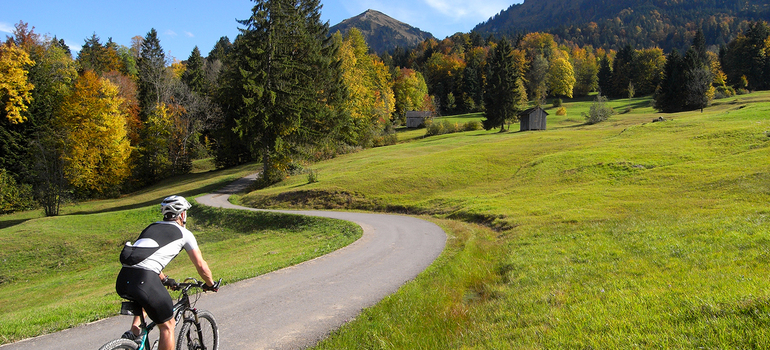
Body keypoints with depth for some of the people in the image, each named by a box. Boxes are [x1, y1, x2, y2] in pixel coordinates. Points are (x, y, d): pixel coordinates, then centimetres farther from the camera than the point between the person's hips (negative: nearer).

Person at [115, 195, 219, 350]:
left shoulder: (152, 227, 29)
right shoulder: (184, 233, 13)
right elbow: (201, 266, 17)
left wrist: (165, 279, 54)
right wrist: (211, 284, 34)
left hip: (122, 281, 7)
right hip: (144, 280, -7)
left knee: (145, 300, 40)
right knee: (167, 326, 11)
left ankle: (134, 332, 21)